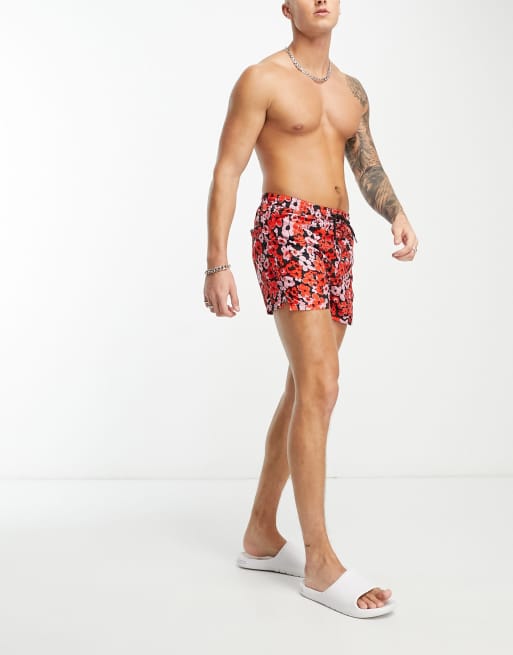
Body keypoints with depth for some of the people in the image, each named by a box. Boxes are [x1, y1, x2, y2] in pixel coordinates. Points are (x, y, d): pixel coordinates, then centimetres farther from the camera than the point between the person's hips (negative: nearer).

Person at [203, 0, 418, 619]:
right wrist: (217, 265, -11)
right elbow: (225, 173, -3)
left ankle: (261, 536, 20)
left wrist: (397, 215, -9)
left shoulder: (352, 90, 21)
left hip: (338, 242, 7)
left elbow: (367, 165, 13)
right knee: (320, 388, -17)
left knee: (303, 392, 8)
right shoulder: (261, 79, 1)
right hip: (289, 231, -7)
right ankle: (320, 563, -12)